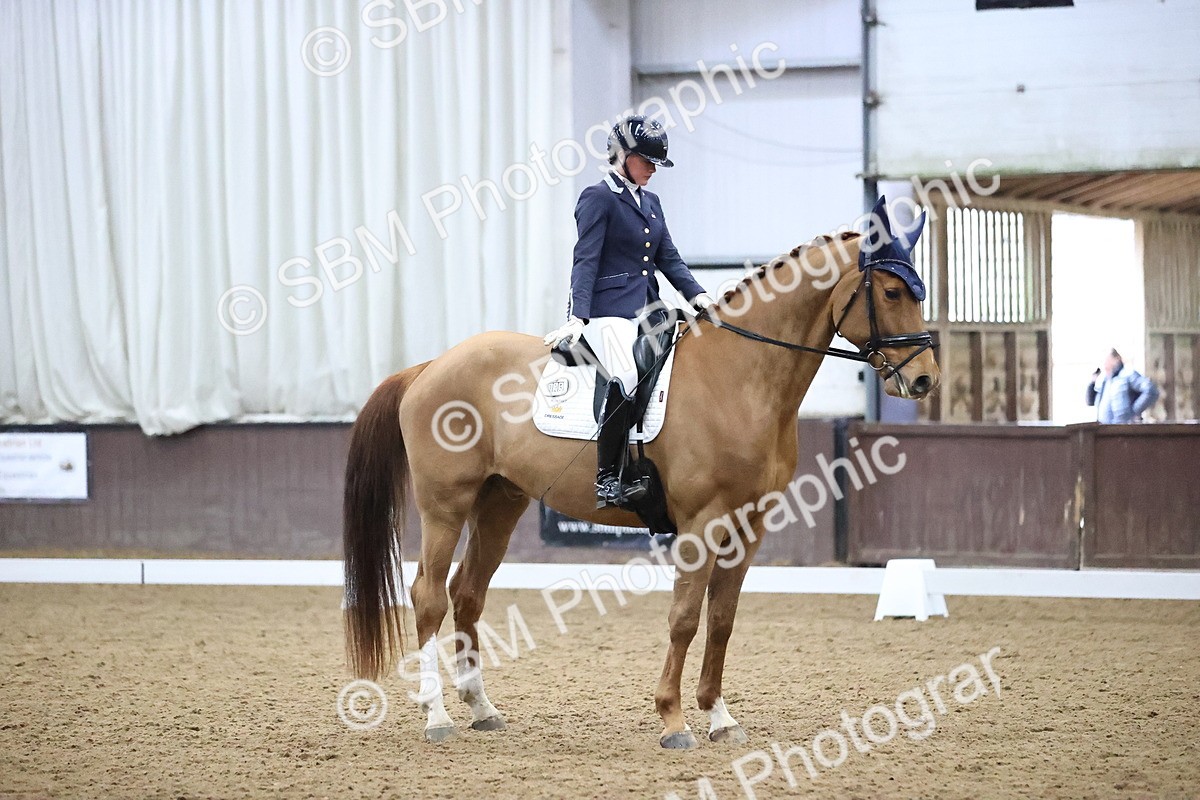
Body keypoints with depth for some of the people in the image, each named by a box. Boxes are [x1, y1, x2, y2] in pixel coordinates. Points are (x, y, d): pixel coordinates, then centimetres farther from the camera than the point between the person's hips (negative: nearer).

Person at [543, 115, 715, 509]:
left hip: (647, 310, 9)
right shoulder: (598, 198, -3)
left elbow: (669, 258, 19)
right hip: (609, 310, -9)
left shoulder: (650, 202, 21)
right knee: (627, 378, -28)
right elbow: (586, 261, -11)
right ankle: (606, 480, -26)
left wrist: (697, 295, 3)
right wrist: (576, 318, -19)